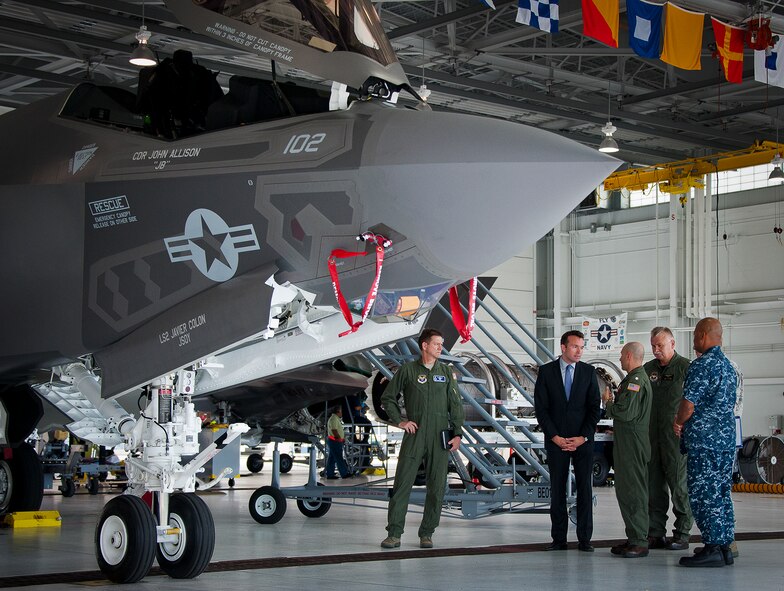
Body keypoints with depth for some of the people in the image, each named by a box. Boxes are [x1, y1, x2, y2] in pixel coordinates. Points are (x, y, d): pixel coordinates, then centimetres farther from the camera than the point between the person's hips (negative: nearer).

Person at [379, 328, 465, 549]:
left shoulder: (446, 372, 12)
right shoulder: (407, 371, 5)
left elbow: (456, 405, 10)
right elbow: (387, 398, 12)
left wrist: (457, 433, 1)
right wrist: (400, 421, 1)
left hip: (440, 436, 2)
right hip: (414, 434, -2)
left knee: (437, 486, 2)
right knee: (403, 483, -6)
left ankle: (427, 533, 10)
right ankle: (394, 533, -3)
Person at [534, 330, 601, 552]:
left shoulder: (589, 372, 5)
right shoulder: (546, 371, 1)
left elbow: (595, 407, 3)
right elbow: (540, 408, -1)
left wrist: (583, 437, -7)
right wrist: (555, 437, -8)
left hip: (583, 440, 1)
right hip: (556, 440, 0)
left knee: (585, 489, 0)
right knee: (557, 490, 3)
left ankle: (584, 539, 4)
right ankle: (559, 538, 8)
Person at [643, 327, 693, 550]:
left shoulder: (685, 367, -2)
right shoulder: (648, 369, 14)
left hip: (677, 437, -5)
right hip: (652, 437, 5)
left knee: (679, 485, -2)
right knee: (654, 486, 7)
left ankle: (682, 534, 5)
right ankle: (656, 534, 13)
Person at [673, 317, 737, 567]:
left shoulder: (701, 365, -14)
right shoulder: (729, 366, 15)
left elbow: (688, 404, -19)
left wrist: (678, 423, 3)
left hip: (703, 437, -9)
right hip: (727, 436, 9)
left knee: (702, 493, -6)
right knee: (722, 492, 11)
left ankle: (712, 549, -7)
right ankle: (725, 546, 14)